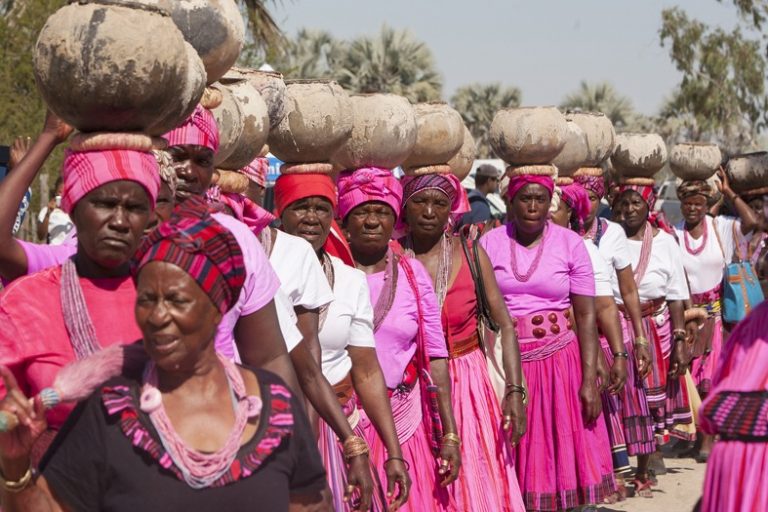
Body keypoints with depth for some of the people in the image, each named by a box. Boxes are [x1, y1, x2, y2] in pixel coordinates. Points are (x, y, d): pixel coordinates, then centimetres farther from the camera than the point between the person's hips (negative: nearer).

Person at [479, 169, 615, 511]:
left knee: (559, 448, 4)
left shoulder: (570, 244, -1)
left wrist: (590, 380, -9)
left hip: (558, 359, 0)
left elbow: (586, 316, -2)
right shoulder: (489, 244, 1)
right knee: (509, 459, 6)